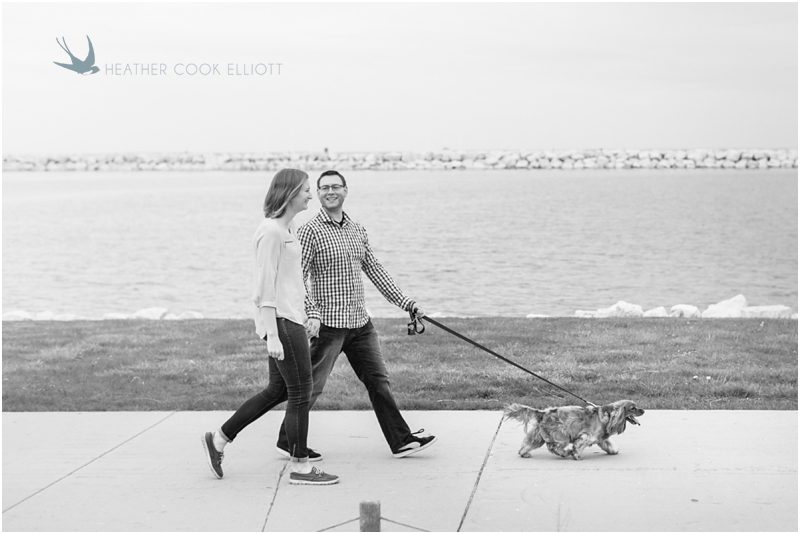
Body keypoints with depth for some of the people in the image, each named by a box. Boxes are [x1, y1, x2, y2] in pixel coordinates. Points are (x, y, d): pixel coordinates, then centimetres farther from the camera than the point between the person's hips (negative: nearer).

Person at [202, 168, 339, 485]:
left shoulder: (285, 229, 16)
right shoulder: (270, 231, -15)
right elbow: (265, 287, -18)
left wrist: (305, 320, 23)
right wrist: (272, 335, -20)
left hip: (291, 319, 10)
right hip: (281, 320, -10)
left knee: (278, 390, 15)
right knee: (300, 393, -3)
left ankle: (219, 439, 23)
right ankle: (299, 466, 5)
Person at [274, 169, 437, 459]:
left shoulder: (357, 230, 12)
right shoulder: (310, 231, -8)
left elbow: (375, 270, 17)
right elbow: (297, 277, -14)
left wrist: (405, 303, 13)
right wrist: (312, 314, -24)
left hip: (360, 322, 7)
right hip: (328, 324, -6)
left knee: (378, 380, 8)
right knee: (311, 386, 1)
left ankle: (401, 440, 13)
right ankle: (288, 440, 15)